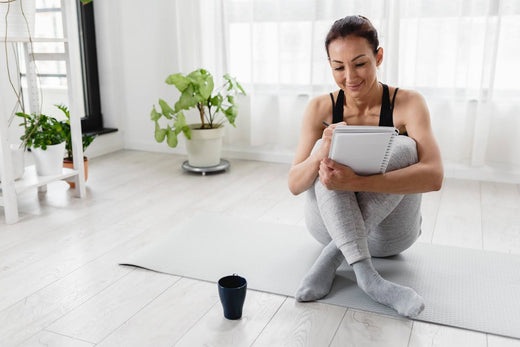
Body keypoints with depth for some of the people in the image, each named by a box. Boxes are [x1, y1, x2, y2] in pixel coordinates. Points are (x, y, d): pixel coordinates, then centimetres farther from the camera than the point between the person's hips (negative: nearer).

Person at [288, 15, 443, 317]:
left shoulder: (408, 103, -13)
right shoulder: (320, 108, -9)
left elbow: (434, 176, -28)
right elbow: (294, 185, -13)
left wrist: (355, 182, -40)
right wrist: (320, 155, -36)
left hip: (388, 232, -1)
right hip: (331, 223, 2)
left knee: (401, 148, -27)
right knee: (325, 149, -26)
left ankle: (332, 256, -26)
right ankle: (366, 274, -35)